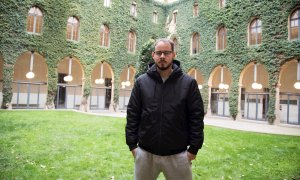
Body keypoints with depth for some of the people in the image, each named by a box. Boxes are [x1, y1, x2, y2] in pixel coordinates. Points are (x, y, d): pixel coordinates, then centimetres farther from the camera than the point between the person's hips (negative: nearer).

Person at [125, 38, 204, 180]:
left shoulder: (189, 83, -3)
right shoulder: (141, 82, 0)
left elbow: (196, 116, -2)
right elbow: (132, 115, 2)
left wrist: (194, 148, -3)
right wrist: (132, 144, 0)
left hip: (178, 155, -1)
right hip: (145, 153, 2)